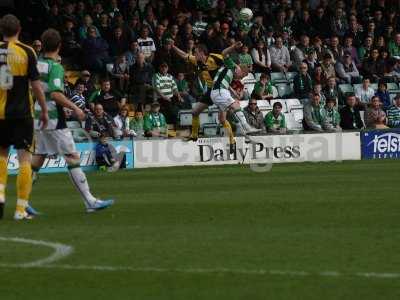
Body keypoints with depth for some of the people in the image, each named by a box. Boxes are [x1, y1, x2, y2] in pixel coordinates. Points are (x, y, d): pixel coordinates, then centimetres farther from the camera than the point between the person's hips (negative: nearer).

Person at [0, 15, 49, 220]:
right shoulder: (26, 52, -5)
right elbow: (36, 85, -6)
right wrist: (44, 110, 4)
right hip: (21, 113, -3)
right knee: (24, 159, -1)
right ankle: (21, 208, -6)